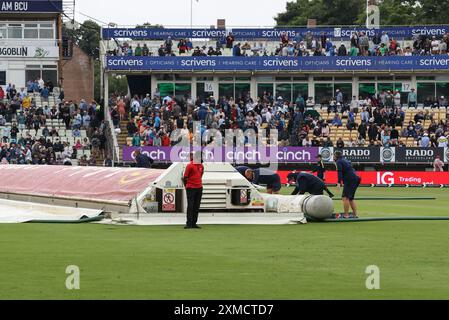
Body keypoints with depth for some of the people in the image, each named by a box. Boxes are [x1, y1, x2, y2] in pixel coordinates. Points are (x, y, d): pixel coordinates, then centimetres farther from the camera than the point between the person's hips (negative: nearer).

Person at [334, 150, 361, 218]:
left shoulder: (339, 162, -2)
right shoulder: (345, 161, 25)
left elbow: (340, 172, -16)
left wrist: (339, 182, -25)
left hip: (350, 180, -9)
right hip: (356, 179, 9)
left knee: (345, 197, -11)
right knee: (351, 198, 17)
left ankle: (346, 215, -17)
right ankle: (355, 214, 15)